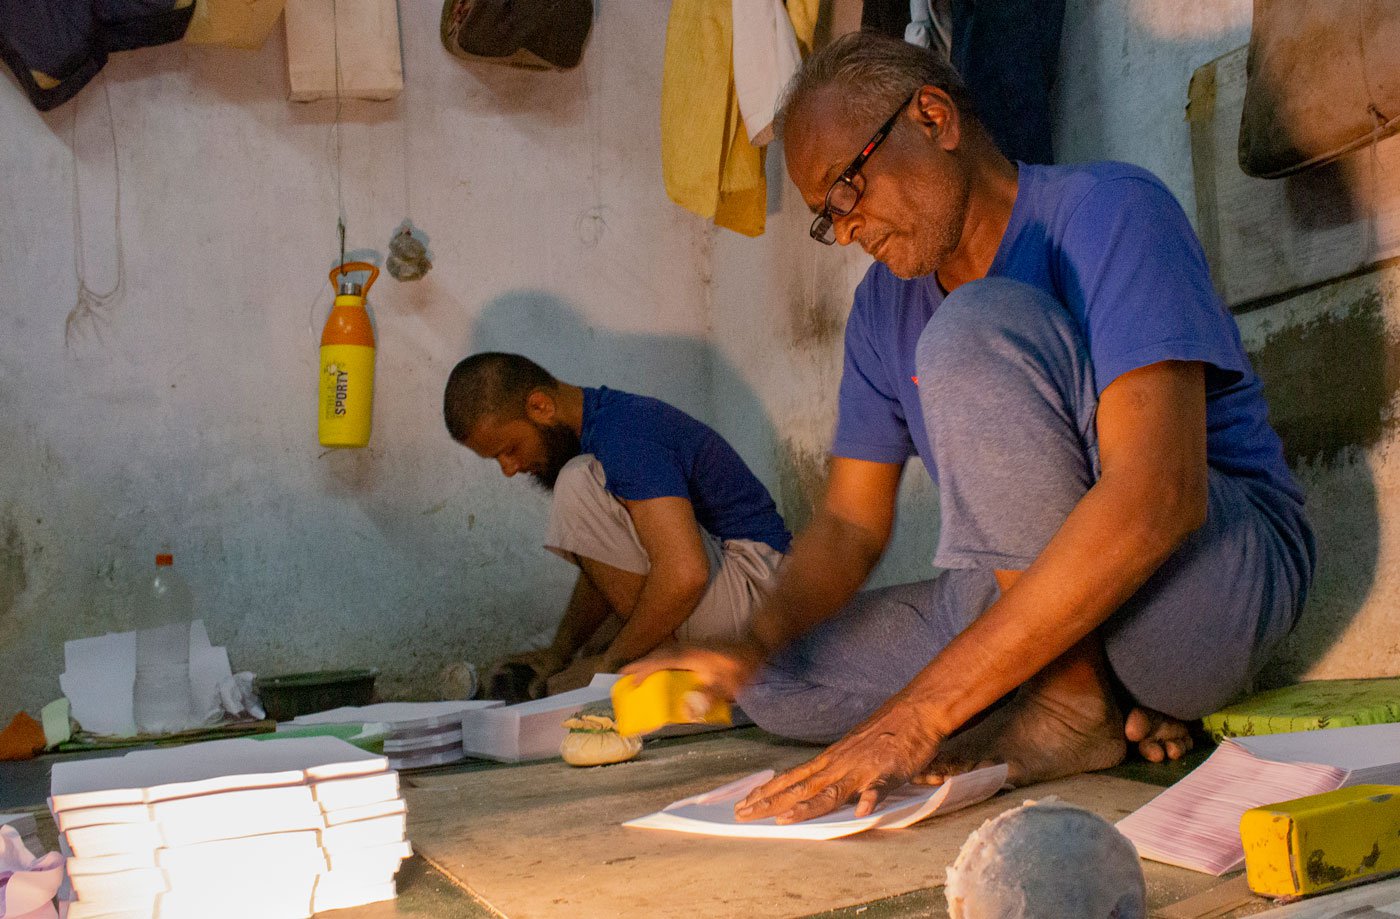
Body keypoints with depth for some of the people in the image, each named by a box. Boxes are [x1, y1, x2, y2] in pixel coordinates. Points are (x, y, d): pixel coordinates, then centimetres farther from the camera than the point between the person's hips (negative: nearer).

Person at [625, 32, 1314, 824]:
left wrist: (917, 715, -34)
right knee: (779, 687, -5)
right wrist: (757, 645, -17)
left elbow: (1156, 497, -29)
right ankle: (1114, 699, -4)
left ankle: (1074, 701, -19)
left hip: (1226, 562, -7)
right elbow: (851, 520, 6)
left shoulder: (1108, 212, -15)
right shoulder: (885, 307, 8)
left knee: (979, 326, -26)